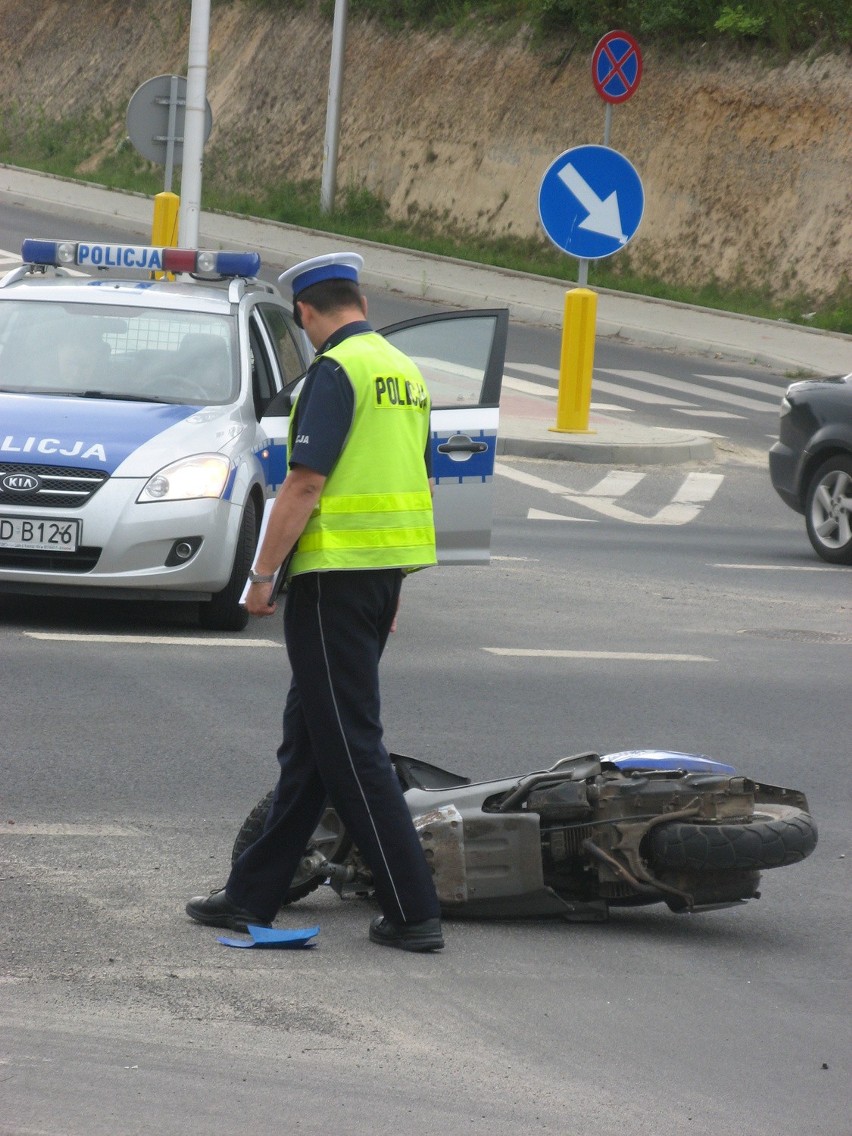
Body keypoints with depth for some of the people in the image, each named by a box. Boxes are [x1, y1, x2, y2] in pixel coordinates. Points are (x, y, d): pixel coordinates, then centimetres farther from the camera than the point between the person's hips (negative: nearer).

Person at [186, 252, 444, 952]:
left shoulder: (335, 371, -13)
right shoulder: (405, 372, 13)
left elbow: (306, 483, -19)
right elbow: (422, 485, 18)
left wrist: (263, 572, -12)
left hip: (336, 573, -9)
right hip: (385, 573, 9)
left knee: (349, 745, -6)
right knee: (308, 740, 13)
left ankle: (414, 912, -8)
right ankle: (254, 894, 19)